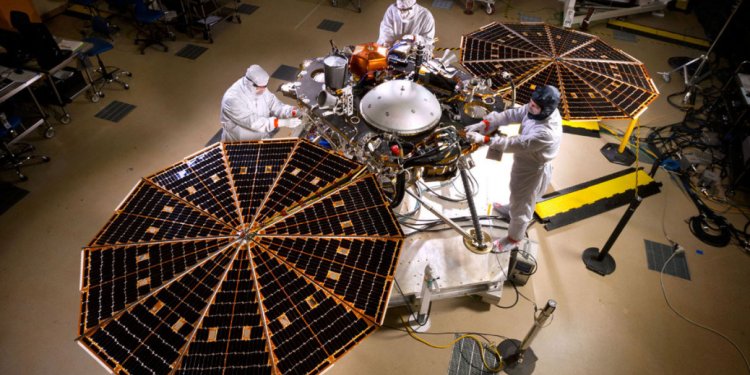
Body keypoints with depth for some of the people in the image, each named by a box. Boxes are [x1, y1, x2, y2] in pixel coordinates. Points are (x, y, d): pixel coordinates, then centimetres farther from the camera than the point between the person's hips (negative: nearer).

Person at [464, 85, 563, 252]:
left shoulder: (546, 133, -40)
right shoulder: (537, 110, -16)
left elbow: (515, 144, -41)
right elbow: (512, 114, -15)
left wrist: (484, 139, -43)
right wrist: (484, 123, -25)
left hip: (532, 171, -8)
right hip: (524, 162, 8)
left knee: (521, 206, 15)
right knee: (517, 193, 35)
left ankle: (513, 239, 39)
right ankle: (511, 210, 66)